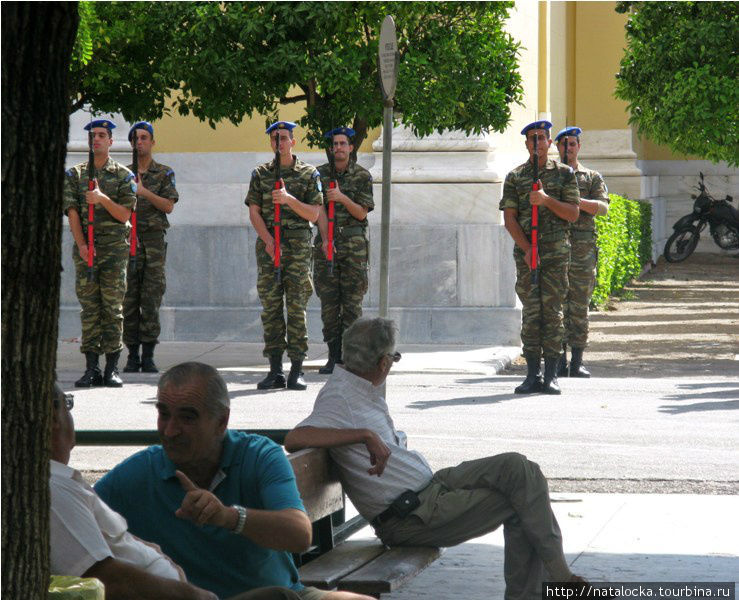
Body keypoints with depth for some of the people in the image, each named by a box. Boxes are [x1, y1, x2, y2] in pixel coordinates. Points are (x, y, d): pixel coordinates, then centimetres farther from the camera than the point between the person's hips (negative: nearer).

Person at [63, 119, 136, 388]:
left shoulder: (123, 175, 6)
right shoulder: (74, 175, 10)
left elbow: (125, 214, 0)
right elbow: (72, 213, 2)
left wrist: (103, 199, -16)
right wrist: (82, 245, -10)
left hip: (114, 248, -1)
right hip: (84, 248, 1)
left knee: (113, 308, -3)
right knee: (89, 308, 0)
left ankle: (112, 368, -1)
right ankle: (91, 368, 1)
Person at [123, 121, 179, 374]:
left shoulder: (164, 174, 7)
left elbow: (169, 206, -3)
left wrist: (144, 192, -12)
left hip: (154, 239, -1)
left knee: (152, 298, -6)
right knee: (129, 298, -1)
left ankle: (148, 356, -4)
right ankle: (132, 356, 3)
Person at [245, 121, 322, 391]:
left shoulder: (309, 174, 6)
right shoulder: (260, 174, 11)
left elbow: (313, 214, 1)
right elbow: (254, 212, 6)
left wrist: (289, 199, -14)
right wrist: (269, 241, -8)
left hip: (298, 245, -2)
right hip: (267, 244, 2)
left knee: (297, 307, -4)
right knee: (270, 307, 0)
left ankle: (296, 370, -3)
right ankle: (275, 370, 3)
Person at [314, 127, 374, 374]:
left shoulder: (362, 176, 3)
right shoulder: (320, 174, 6)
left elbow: (361, 213, -2)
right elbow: (319, 210, -2)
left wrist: (342, 197, -18)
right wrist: (325, 240, -15)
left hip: (354, 245, -1)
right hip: (326, 242, 2)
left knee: (352, 303, -4)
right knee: (329, 303, 1)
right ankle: (333, 356, 6)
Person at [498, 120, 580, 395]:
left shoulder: (564, 173, 8)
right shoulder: (515, 177, 9)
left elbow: (574, 214, 3)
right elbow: (509, 218, 3)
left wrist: (547, 199, -13)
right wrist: (527, 249, -9)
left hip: (556, 251, -1)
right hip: (525, 251, 1)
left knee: (552, 311, -4)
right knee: (530, 313, -1)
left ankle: (551, 375, -2)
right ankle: (533, 375, 2)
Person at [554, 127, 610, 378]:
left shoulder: (592, 177, 13)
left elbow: (603, 207, -2)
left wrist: (577, 200, -17)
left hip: (582, 247, 0)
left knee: (579, 306, -2)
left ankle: (577, 363, -1)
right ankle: (560, 361, 0)